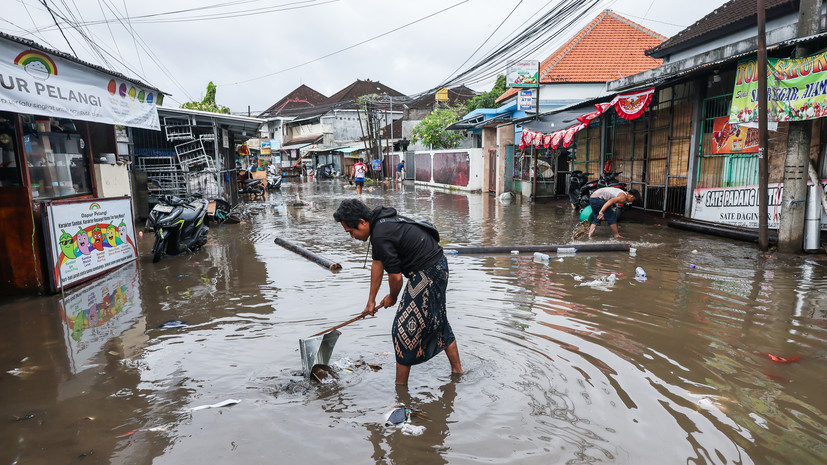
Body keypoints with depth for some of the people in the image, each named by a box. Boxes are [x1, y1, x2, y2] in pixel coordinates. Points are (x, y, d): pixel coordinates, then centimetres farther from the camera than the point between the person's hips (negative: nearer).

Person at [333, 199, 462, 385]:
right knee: (437, 321, 23)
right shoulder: (380, 221, 8)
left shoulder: (380, 236, -24)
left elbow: (396, 277, -18)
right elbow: (377, 264, 14)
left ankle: (400, 386, 14)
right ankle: (457, 370, 38)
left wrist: (392, 297, 5)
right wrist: (371, 301, 19)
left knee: (404, 327, 1)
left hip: (427, 274, -10)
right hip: (439, 265, 10)